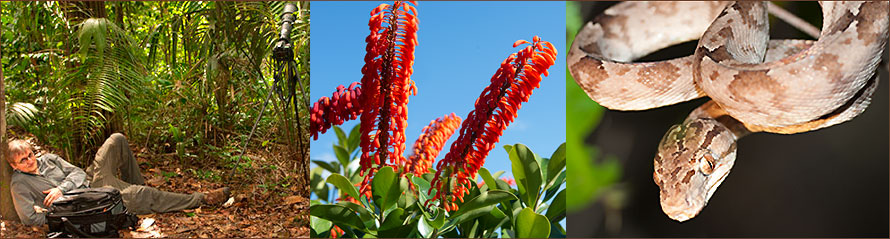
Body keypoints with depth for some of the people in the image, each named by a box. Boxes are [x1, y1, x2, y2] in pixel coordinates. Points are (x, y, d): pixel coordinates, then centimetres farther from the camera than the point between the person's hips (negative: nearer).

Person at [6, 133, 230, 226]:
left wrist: (61, 188, -15)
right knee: (143, 196, -23)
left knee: (117, 140, -2)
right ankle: (201, 199, -16)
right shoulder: (19, 184, -7)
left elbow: (76, 172, 5)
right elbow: (29, 218, -15)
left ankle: (134, 185, 11)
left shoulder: (48, 159, 9)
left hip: (90, 179, 8)